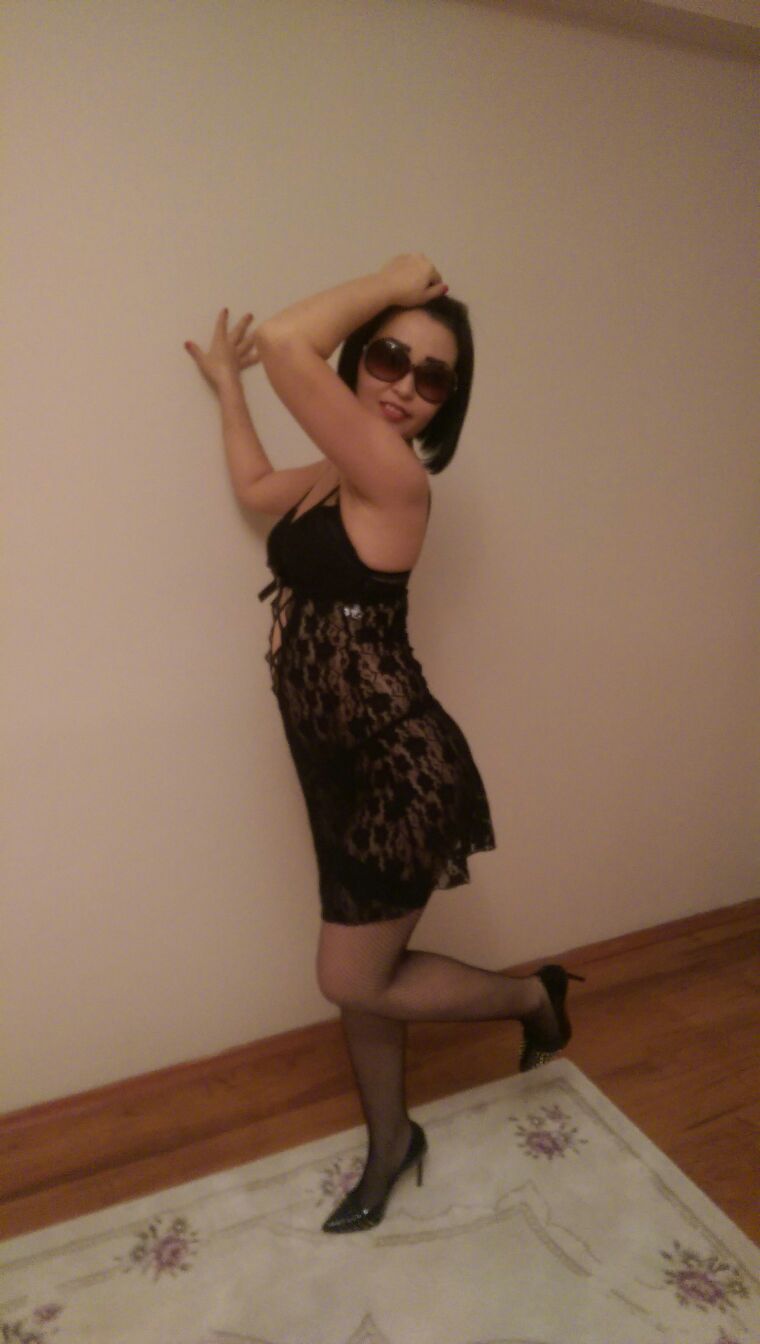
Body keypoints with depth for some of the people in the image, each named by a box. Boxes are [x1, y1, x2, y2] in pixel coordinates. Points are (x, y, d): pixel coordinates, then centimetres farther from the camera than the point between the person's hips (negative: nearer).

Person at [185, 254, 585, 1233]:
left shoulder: (393, 474, -19)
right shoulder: (342, 477, 9)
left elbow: (285, 341, -28)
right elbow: (256, 489, 29)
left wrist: (390, 279, -14)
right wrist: (226, 388, 34)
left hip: (401, 772, -8)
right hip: (347, 770, 9)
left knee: (356, 984, 7)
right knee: (358, 974, 19)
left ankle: (533, 996, 31)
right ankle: (390, 1144, 44)